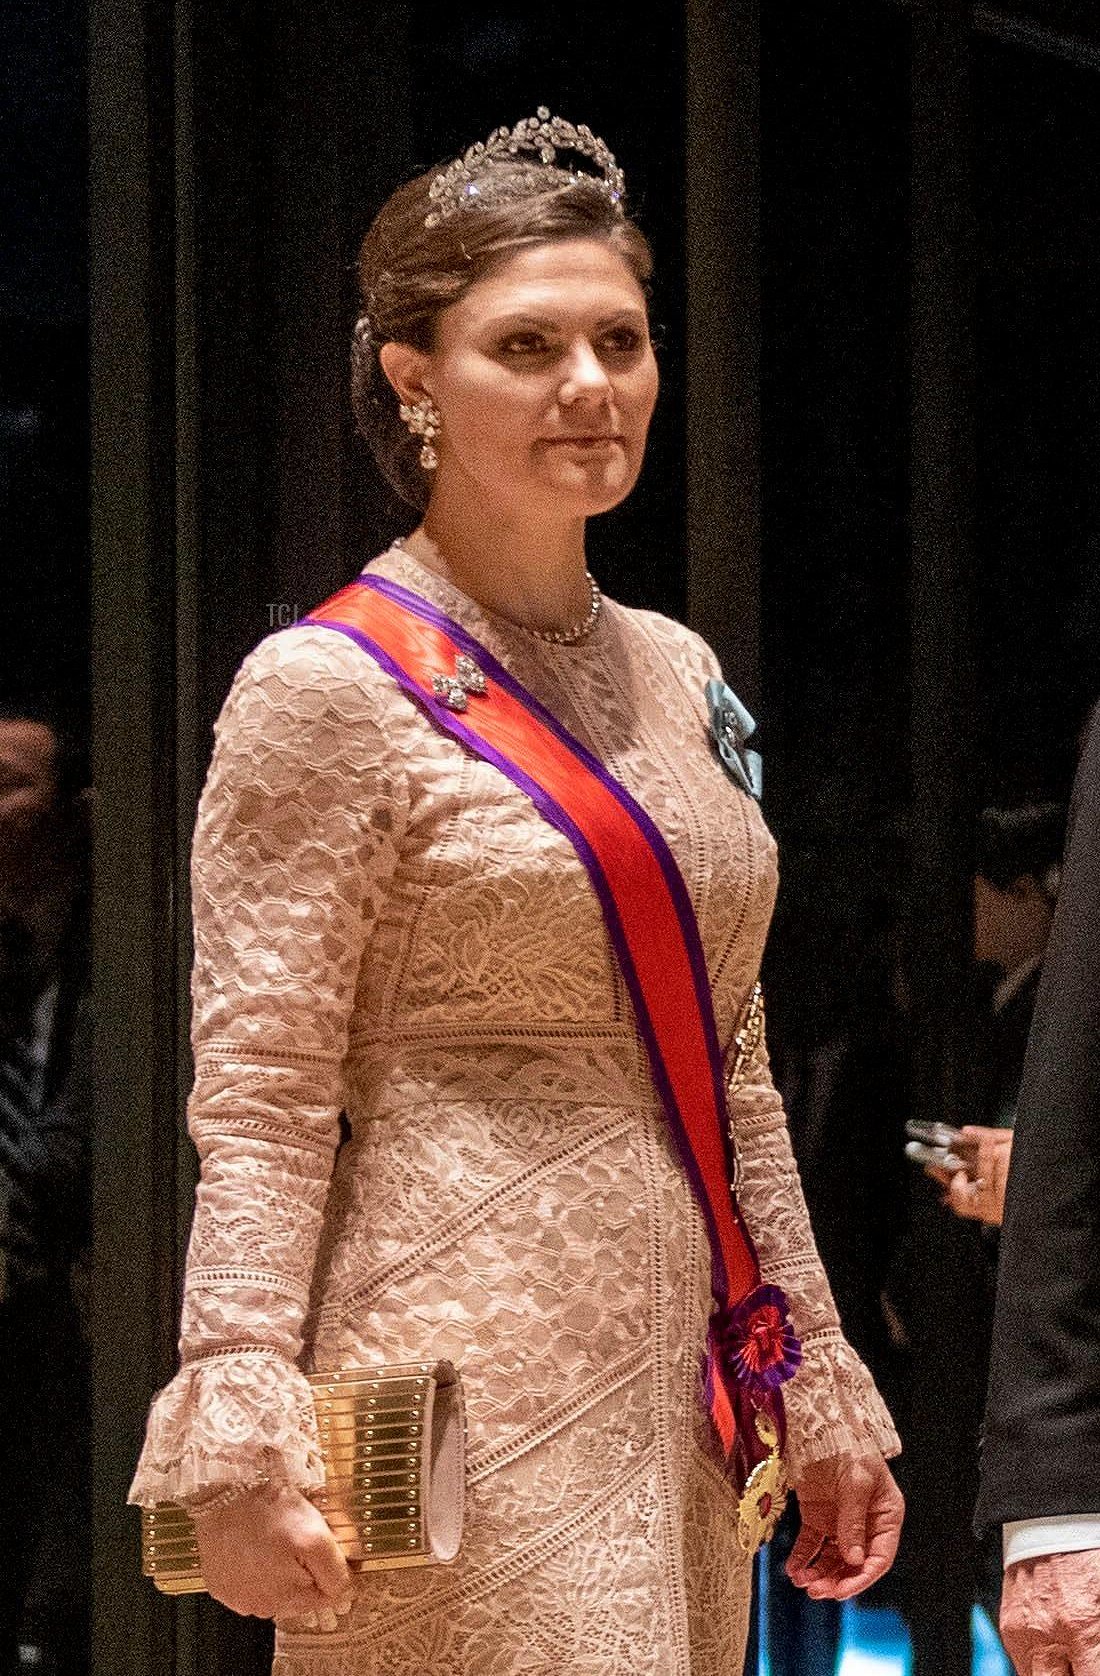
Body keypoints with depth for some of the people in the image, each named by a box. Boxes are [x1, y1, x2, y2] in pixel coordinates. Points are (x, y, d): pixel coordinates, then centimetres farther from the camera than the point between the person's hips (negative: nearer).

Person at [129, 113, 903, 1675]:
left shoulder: (674, 673, 14)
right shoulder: (331, 691, -7)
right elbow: (259, 1104, -11)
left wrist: (820, 1391, 17)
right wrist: (245, 1448, -19)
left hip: (681, 1397, 7)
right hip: (466, 1393, -7)